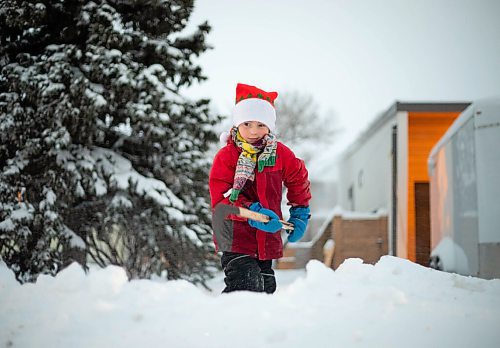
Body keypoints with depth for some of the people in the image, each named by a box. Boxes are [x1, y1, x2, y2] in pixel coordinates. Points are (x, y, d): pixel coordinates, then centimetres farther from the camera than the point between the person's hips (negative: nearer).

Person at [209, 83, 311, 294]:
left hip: (267, 237, 5)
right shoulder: (226, 156, -9)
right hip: (236, 236, -5)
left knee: (266, 286, 13)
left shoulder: (280, 153, 3)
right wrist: (253, 212, -27)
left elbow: (298, 180, 20)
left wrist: (299, 215, 19)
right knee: (246, 285, -19)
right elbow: (221, 199, -15)